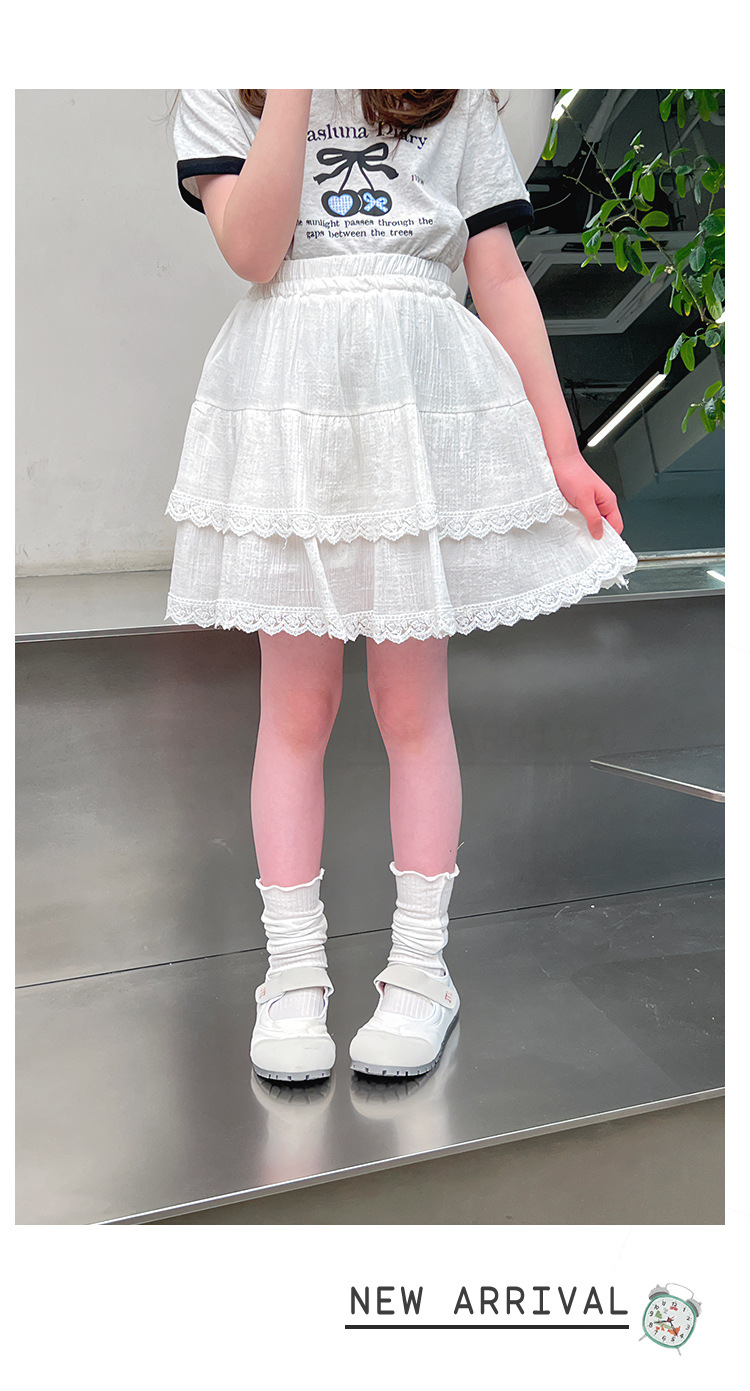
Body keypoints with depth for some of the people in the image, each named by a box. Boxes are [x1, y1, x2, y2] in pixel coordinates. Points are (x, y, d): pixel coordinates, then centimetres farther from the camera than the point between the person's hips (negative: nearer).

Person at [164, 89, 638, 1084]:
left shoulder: (455, 102, 14)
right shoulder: (221, 93, 11)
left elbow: (502, 279, 8)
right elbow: (253, 251, -7)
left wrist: (560, 448, 3)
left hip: (428, 403, 1)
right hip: (287, 404, 0)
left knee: (413, 702, 2)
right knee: (296, 704, 1)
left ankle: (422, 969, 12)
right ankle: (294, 974, 11)